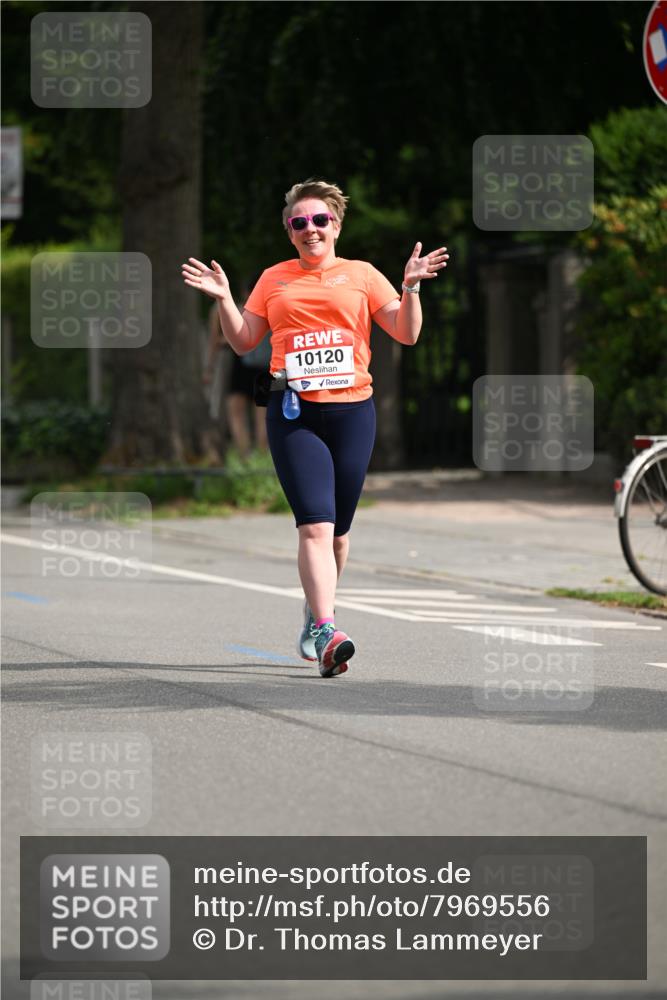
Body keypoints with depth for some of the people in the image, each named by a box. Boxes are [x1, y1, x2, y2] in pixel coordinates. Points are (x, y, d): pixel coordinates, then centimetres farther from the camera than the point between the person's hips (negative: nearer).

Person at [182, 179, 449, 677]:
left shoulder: (361, 275, 11)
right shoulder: (274, 279, 14)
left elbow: (407, 334, 7)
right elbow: (243, 341, 16)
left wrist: (411, 287, -7)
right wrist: (224, 299, 2)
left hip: (352, 411, 1)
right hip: (293, 413, -1)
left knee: (337, 532, 8)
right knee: (315, 525, -16)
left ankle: (315, 615, 32)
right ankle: (326, 634, -24)